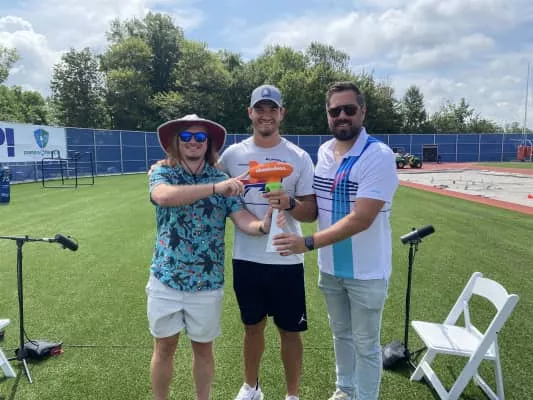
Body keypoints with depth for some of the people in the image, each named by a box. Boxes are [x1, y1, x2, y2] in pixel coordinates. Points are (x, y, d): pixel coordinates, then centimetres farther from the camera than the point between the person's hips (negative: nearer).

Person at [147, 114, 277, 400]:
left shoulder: (222, 179, -3)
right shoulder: (162, 173, -5)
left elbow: (243, 220, -13)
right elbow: (165, 196, -29)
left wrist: (263, 225, -36)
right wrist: (215, 188, -39)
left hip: (207, 282, 1)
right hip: (166, 279, 0)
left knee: (203, 347, 16)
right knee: (164, 347, 15)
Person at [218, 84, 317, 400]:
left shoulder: (300, 157, -5)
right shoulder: (232, 154, 1)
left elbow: (311, 212, -7)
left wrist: (290, 203, -27)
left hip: (286, 260, -2)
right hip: (246, 258, 2)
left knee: (290, 330, 10)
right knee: (253, 326, 18)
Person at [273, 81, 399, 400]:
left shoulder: (379, 156, -20)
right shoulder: (323, 152, 2)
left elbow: (360, 219, -27)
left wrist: (307, 243, -30)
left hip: (366, 271, -6)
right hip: (330, 267, 6)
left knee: (366, 344, 11)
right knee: (341, 334, 23)